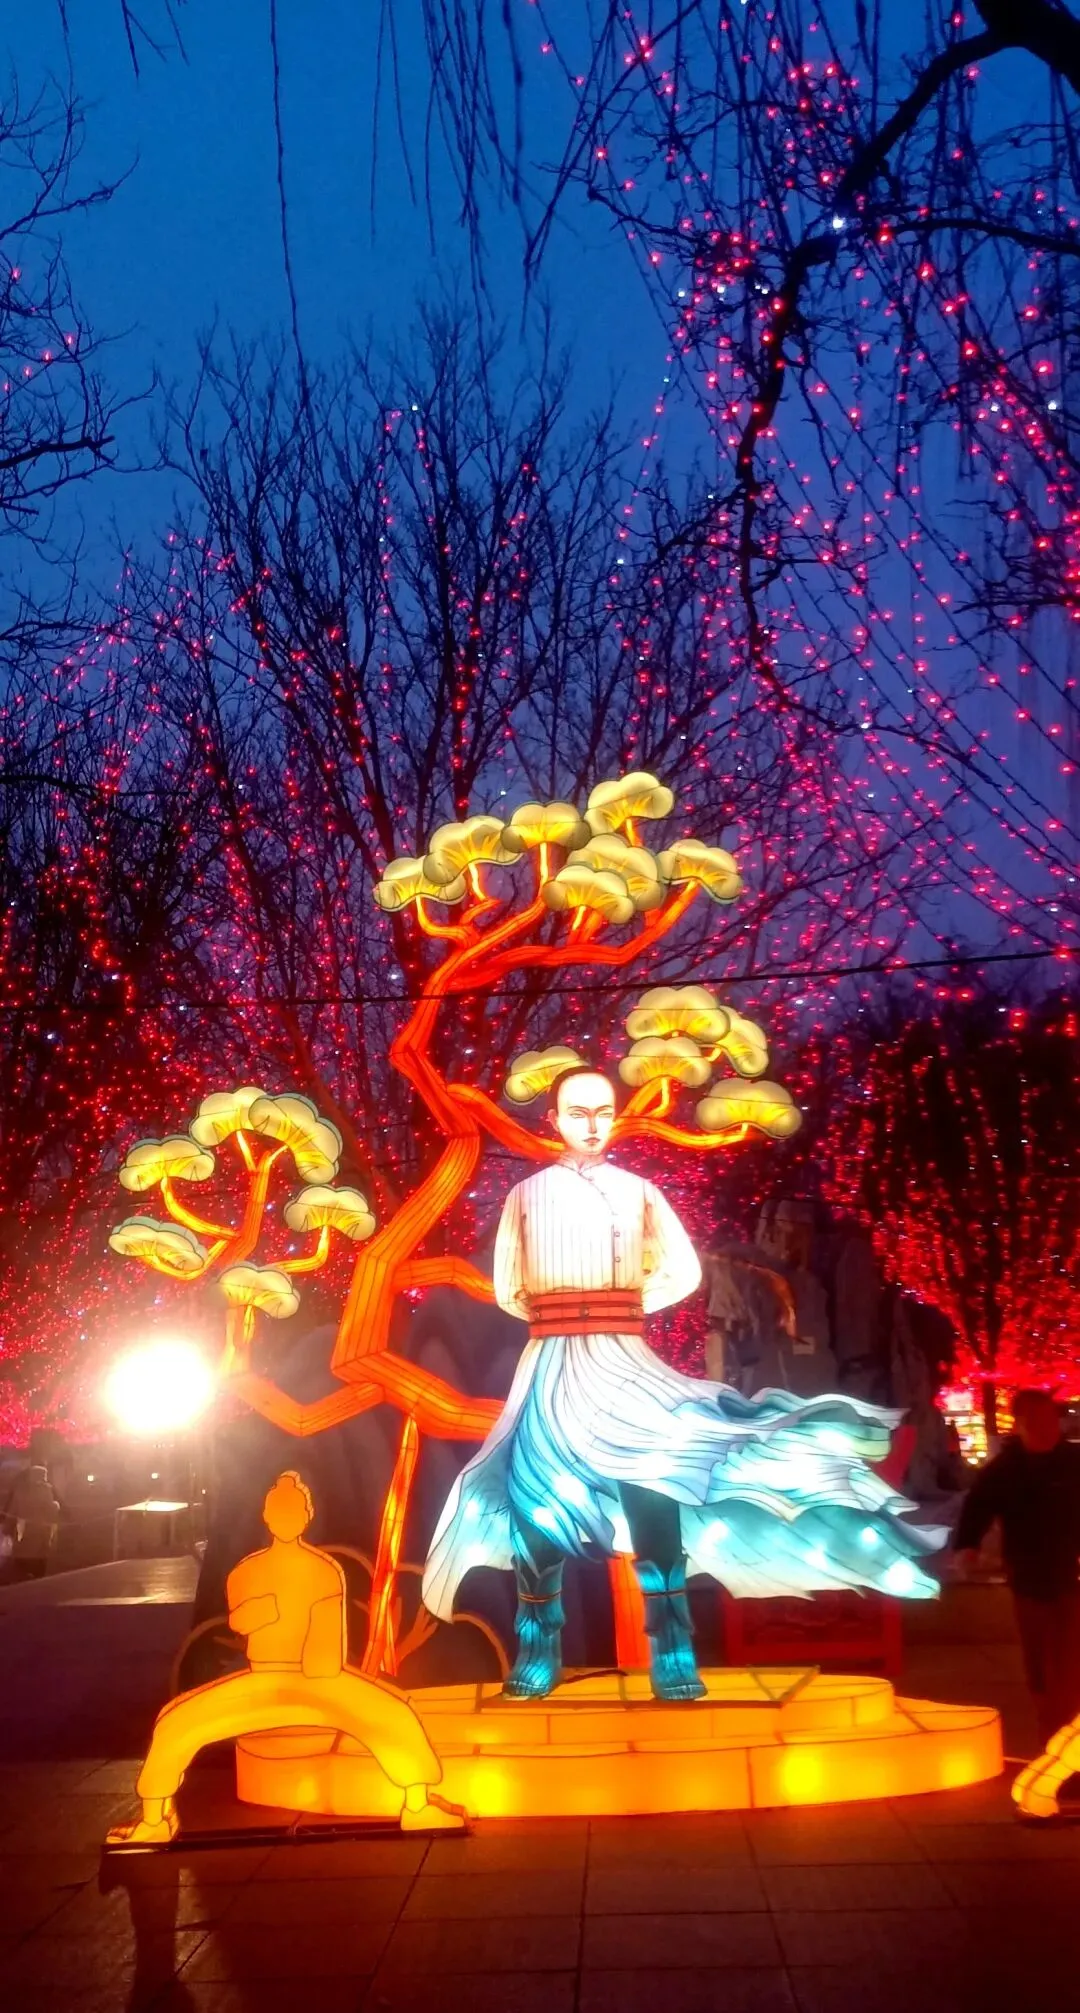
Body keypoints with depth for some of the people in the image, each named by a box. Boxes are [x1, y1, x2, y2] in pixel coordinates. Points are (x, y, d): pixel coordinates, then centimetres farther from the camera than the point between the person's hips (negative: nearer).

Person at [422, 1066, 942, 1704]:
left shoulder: (638, 1191, 8)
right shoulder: (528, 1194, 7)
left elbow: (684, 1270, 13)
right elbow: (509, 1288, 13)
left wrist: (629, 1307, 6)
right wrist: (556, 1319, 5)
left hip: (621, 1360, 0)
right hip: (553, 1366, 0)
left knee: (652, 1491, -11)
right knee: (538, 1497, -5)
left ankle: (673, 1657, -2)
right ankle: (538, 1655, 9)